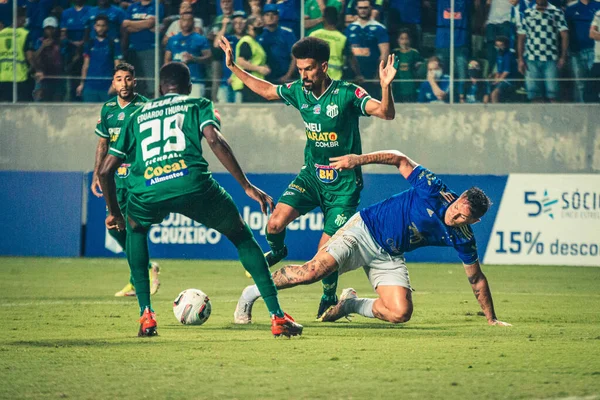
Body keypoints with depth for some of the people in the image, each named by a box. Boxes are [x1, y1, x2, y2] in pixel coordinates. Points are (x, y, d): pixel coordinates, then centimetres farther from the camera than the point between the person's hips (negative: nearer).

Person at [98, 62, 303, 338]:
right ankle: (277, 317, 9)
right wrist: (247, 186, 2)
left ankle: (146, 315, 23)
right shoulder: (198, 105, 23)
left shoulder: (137, 116, 31)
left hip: (146, 192, 2)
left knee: (135, 230, 37)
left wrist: (114, 212, 44)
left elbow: (106, 169, 29)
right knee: (243, 237, 21)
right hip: (192, 184, -2)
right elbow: (214, 140, 2)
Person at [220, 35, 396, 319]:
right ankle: (276, 252, 21)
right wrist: (233, 67, 12)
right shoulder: (298, 91, -3)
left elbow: (386, 113, -27)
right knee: (275, 223, -16)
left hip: (343, 183, -4)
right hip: (312, 175, 4)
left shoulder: (347, 94, -18)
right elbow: (265, 90, 16)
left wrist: (385, 87, -45)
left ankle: (329, 296, 23)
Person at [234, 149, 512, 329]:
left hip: (390, 258, 4)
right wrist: (361, 159, -18)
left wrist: (492, 319, 5)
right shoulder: (433, 190, -19)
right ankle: (251, 294, -4)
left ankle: (351, 304, 12)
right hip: (364, 231, -4)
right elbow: (401, 160, -8)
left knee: (400, 314, -18)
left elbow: (477, 279, 3)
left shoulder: (462, 238, -8)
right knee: (312, 272, -24)